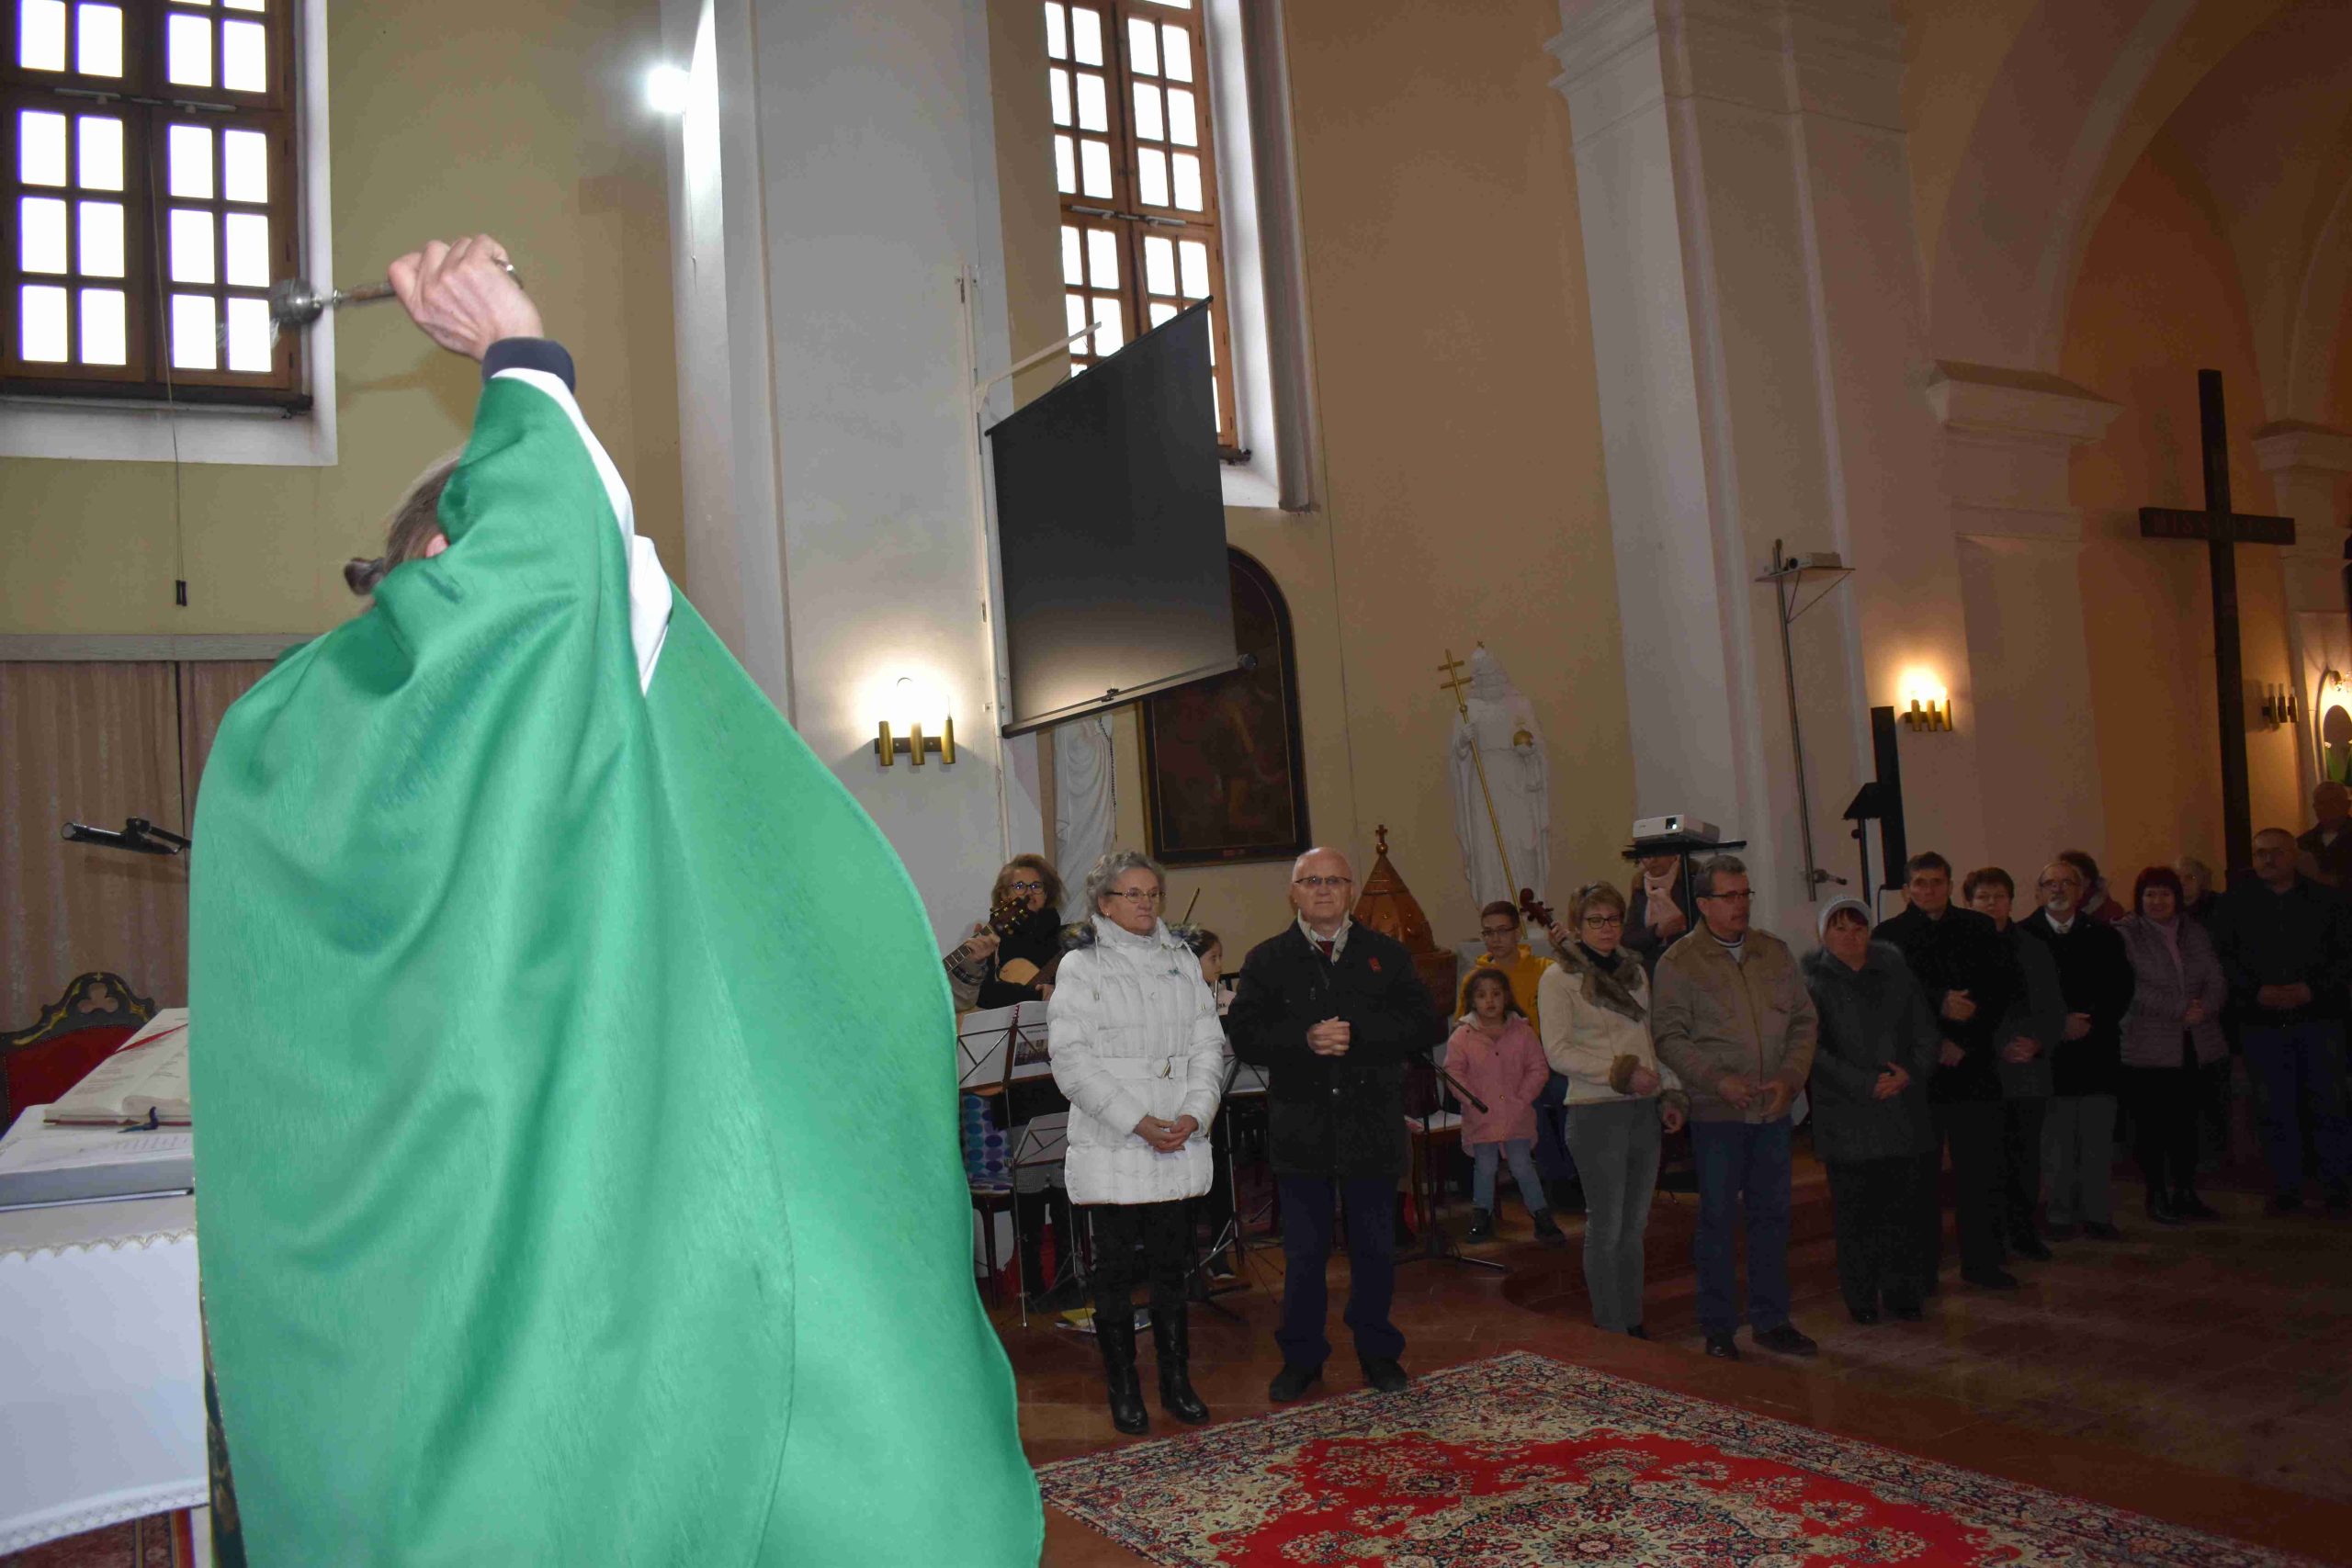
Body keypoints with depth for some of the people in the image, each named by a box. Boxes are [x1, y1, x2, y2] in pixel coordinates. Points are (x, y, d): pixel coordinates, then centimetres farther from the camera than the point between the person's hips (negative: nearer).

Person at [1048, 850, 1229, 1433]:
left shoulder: (1182, 959, 11)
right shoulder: (1081, 966, -4)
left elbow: (1208, 1042, 8)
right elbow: (1071, 1060, -10)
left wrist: (1195, 1113, -7)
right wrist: (1136, 1122, -15)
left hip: (1180, 1145, 4)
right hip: (1112, 1147, -4)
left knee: (1172, 1265, 11)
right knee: (1115, 1269, 5)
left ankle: (1177, 1382, 23)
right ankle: (1124, 1391, 17)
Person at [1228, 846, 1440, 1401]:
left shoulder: (1387, 954, 5)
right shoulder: (1267, 960, 3)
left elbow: (1427, 1026, -5)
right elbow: (1244, 1036, -8)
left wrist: (1356, 1033, -17)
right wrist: (1306, 1039, -23)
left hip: (1373, 1124, 1)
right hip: (1300, 1130, -1)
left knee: (1375, 1247, 12)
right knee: (1304, 1252, 8)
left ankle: (1377, 1351, 30)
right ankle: (1301, 1357, 23)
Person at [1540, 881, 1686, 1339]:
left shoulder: (1635, 971, 13)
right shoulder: (1560, 978, -6)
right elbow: (1558, 1052, -13)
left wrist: (1670, 1095, 9)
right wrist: (1623, 1073, -17)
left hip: (1644, 1111, 6)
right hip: (1596, 1113, -6)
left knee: (1635, 1225, 12)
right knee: (1606, 1228, 0)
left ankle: (1633, 1325, 23)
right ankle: (1612, 1333, 11)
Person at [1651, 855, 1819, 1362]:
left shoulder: (1775, 952, 8)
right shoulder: (1679, 962, -5)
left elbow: (1803, 1019, 9)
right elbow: (1668, 1036, -8)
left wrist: (1790, 1076, -5)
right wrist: (1718, 1079, -18)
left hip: (1773, 1108, 4)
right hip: (1716, 1111, -4)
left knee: (1771, 1213, 12)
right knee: (1717, 1217, 3)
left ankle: (1771, 1320, 25)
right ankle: (1718, 1329, 14)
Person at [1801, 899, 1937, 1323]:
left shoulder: (1895, 974, 10)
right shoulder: (1812, 985, -2)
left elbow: (1927, 1033, 10)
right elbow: (1815, 1052, -9)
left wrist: (1911, 1073, -8)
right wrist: (1866, 1085, -16)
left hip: (1904, 1115, 3)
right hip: (1846, 1120, -3)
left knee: (1902, 1208, 6)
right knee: (1855, 1213, 1)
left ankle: (1902, 1292, 20)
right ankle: (1860, 1298, 13)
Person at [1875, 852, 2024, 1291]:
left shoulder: (1978, 930, 9)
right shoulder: (1889, 936, 3)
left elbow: (2007, 988, 3)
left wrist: (1965, 1040, -6)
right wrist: (1939, 1004, -19)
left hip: (1973, 1069, 2)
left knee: (1981, 1168, 5)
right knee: (1922, 1173, 2)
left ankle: (1981, 1260, 19)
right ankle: (1922, 1268, 11)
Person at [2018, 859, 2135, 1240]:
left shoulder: (2103, 935, 10)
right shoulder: (2021, 936, 1)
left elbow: (2121, 988, 6)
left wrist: (2091, 1022, -8)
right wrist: (2058, 1024, -11)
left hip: (2097, 1048, 2)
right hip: (2049, 1051, -2)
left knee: (2098, 1140, 6)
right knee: (2055, 1140, 2)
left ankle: (2098, 1215, 15)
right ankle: (2059, 1216, 11)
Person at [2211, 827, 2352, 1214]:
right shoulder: (2235, 903, 5)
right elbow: (2222, 958, 2)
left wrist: (2311, 989, -10)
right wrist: (2258, 992, -11)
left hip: (2319, 1018, 0)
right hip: (2262, 1021, 0)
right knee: (2276, 1108, 4)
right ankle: (2286, 1188, 12)